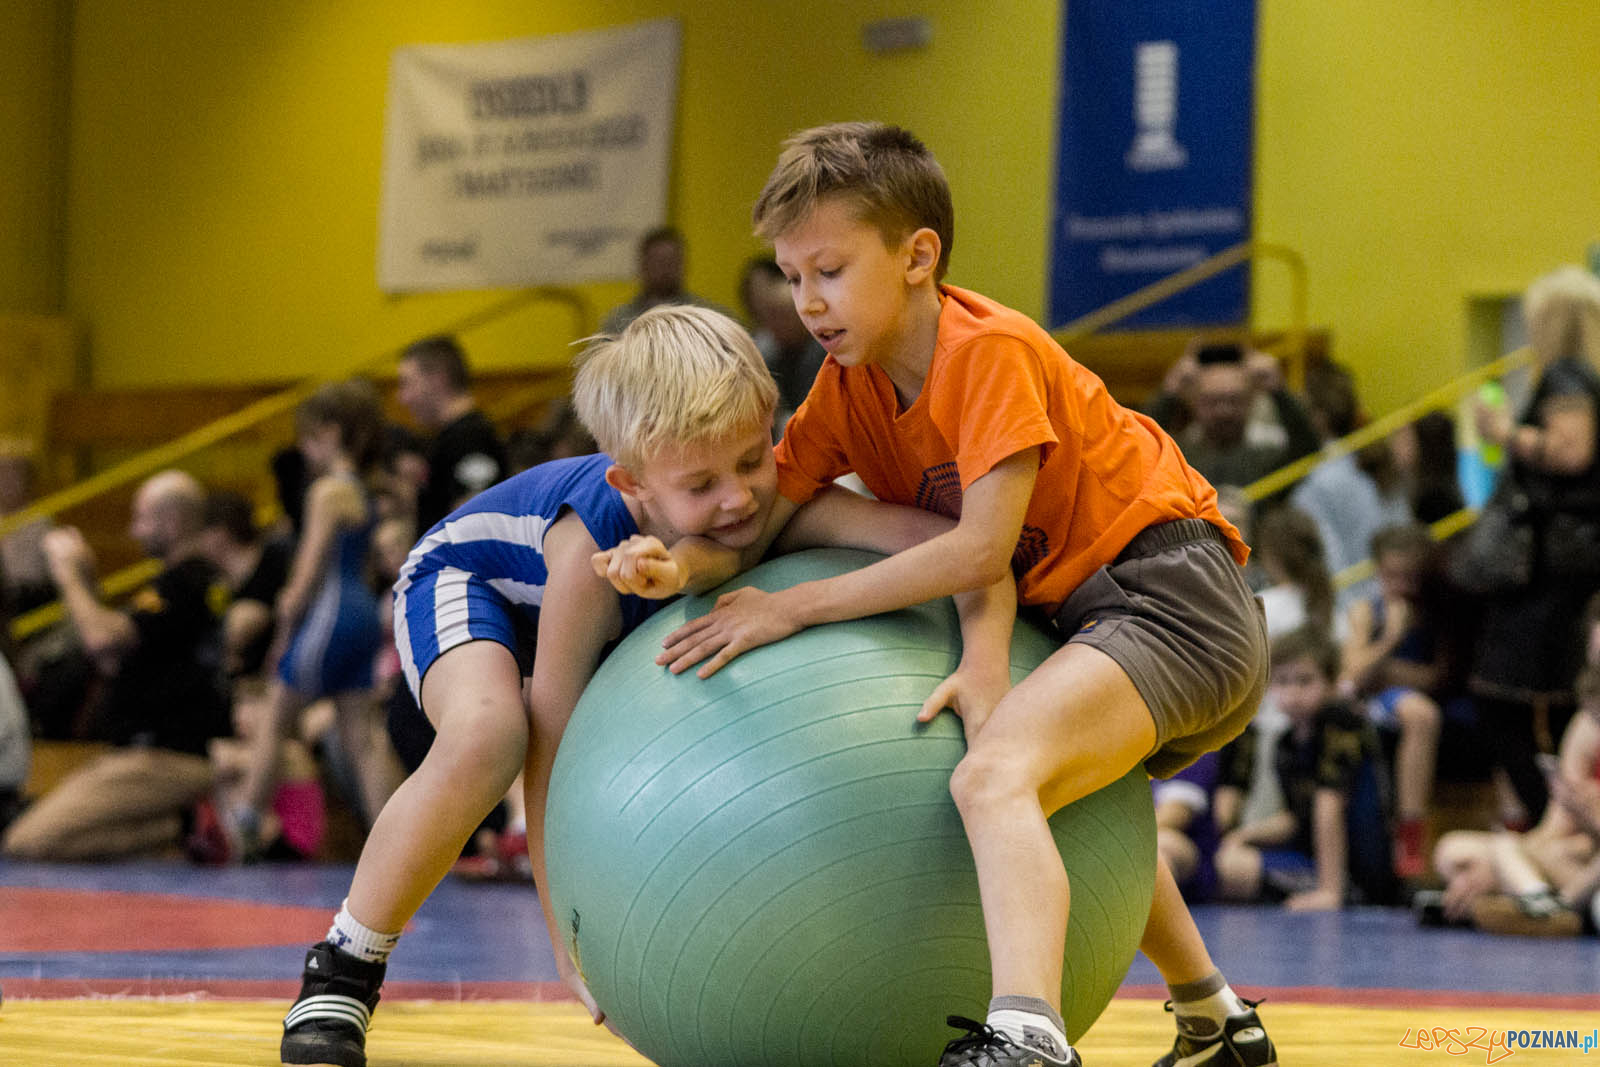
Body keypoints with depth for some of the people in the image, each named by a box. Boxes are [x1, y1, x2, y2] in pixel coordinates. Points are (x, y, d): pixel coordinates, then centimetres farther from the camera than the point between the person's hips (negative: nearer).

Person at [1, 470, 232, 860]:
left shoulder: (183, 583, -14)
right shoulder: (199, 579, 18)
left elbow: (104, 639, -26)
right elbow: (114, 662, 21)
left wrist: (70, 576, -10)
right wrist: (83, 583, 15)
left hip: (164, 760, -11)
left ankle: (175, 829, -13)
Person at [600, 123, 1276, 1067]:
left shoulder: (990, 349, -18)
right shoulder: (851, 380, 6)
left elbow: (981, 551, -24)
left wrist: (796, 607, -23)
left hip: (1173, 596, -10)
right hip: (1085, 612, 10)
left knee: (995, 775, -32)